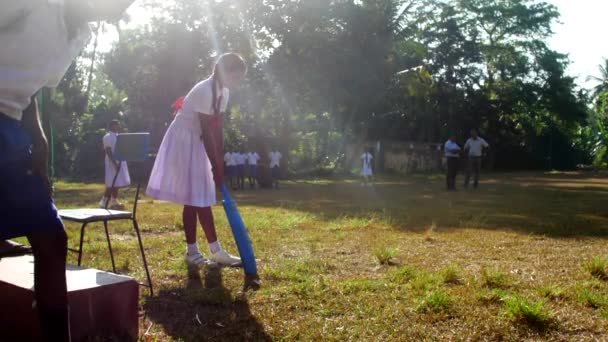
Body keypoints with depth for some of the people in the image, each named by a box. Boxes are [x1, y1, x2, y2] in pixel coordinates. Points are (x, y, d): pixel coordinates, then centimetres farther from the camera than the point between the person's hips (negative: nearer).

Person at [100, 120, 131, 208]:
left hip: (120, 161, 8)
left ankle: (114, 201, 16)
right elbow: (108, 151, -17)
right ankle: (104, 201, -3)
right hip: (112, 163, -8)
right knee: (112, 183, -9)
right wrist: (115, 163, -24)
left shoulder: (118, 136, 15)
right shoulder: (108, 137, -10)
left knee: (117, 183, 10)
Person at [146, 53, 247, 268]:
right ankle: (192, 252, 3)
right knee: (193, 198, -6)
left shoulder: (223, 93, 4)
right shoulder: (205, 91, -24)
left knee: (203, 198, 9)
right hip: (183, 142, -9)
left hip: (197, 144, 9)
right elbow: (207, 133, -24)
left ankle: (216, 251, 13)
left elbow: (217, 131, 5)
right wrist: (216, 167, -22)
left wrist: (220, 165, 3)